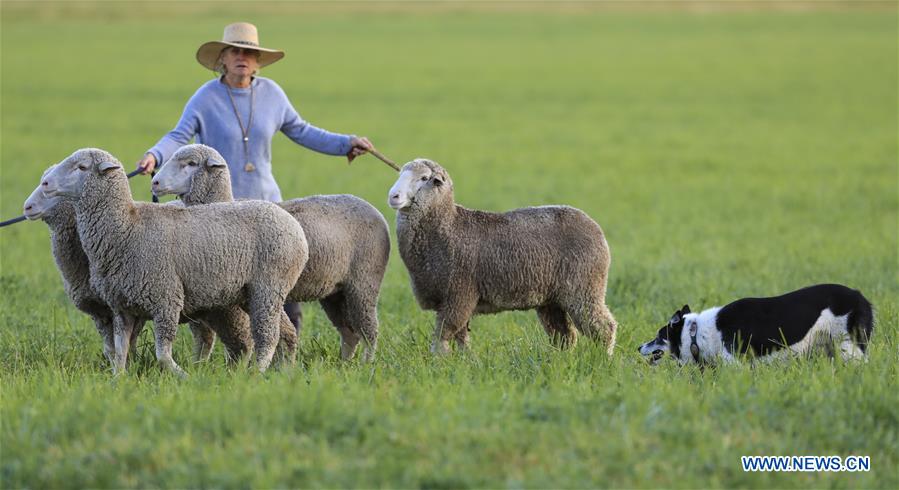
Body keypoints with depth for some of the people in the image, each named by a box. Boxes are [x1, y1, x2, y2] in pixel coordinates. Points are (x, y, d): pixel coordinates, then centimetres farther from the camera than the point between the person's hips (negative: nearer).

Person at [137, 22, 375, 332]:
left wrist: (347, 143, 12)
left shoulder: (270, 93, 4)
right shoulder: (206, 98, -6)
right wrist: (154, 156, -33)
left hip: (266, 201, 3)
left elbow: (301, 132, 15)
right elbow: (178, 138, -13)